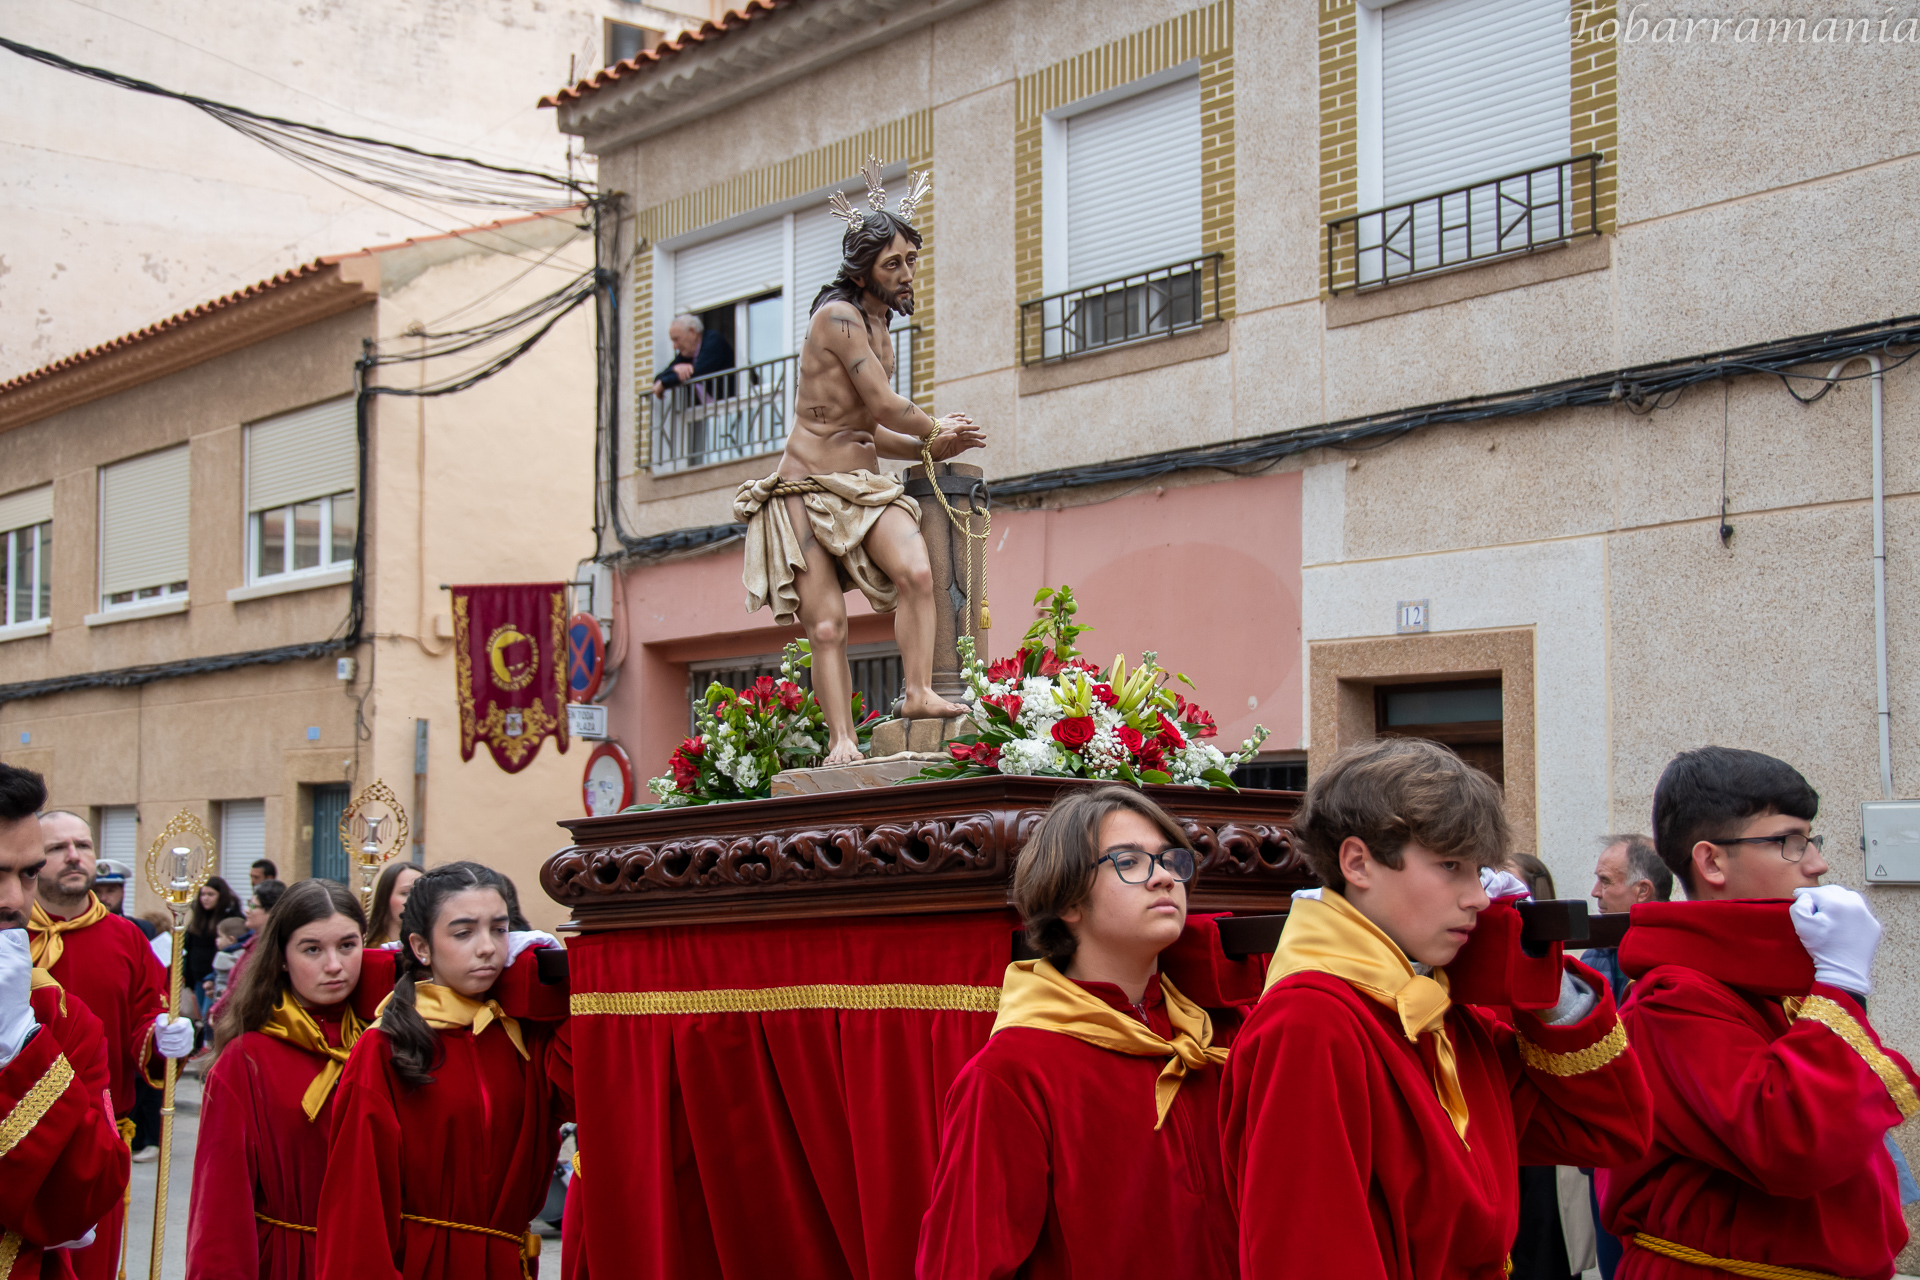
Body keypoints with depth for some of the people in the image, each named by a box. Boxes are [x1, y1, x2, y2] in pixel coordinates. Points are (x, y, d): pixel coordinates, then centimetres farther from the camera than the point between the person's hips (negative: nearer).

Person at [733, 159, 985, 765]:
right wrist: (934, 428, 4)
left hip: (864, 487, 7)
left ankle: (919, 693, -24)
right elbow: (886, 406, -15)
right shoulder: (839, 316, -11)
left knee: (916, 570, -24)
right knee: (827, 625, -11)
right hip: (806, 490, -7)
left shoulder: (879, 330, 19)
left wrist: (931, 447, 13)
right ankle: (842, 743, -8)